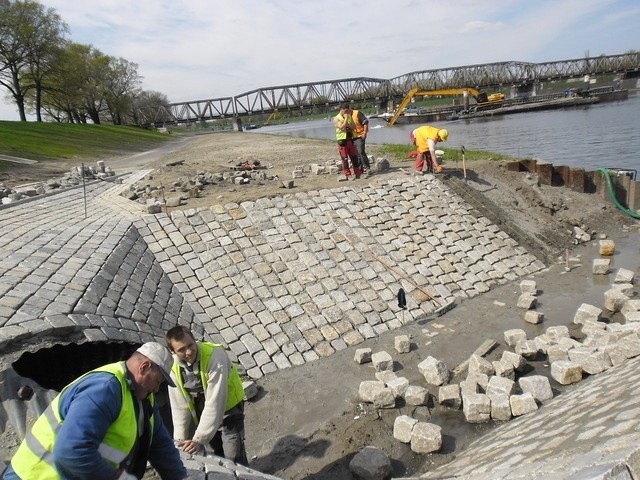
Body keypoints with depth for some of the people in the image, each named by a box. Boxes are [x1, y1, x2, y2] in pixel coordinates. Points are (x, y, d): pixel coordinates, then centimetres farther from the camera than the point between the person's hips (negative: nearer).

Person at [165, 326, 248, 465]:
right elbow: (179, 406, -8)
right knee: (218, 453, 16)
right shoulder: (174, 367, -15)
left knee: (234, 458, -5)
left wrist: (199, 439, -33)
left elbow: (215, 403, -33)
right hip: (201, 409, 5)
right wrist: (180, 440, -13)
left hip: (228, 406, -4)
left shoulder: (215, 356, -34)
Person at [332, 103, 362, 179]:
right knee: (344, 158, -2)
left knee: (354, 156, 7)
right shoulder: (336, 119, -2)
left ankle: (357, 173, 14)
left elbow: (354, 127, 6)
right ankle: (347, 174, 5)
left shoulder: (349, 117, 13)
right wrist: (346, 118, -13)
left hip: (351, 139, 5)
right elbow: (341, 127, -17)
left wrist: (348, 125, -10)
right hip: (342, 140, -5)